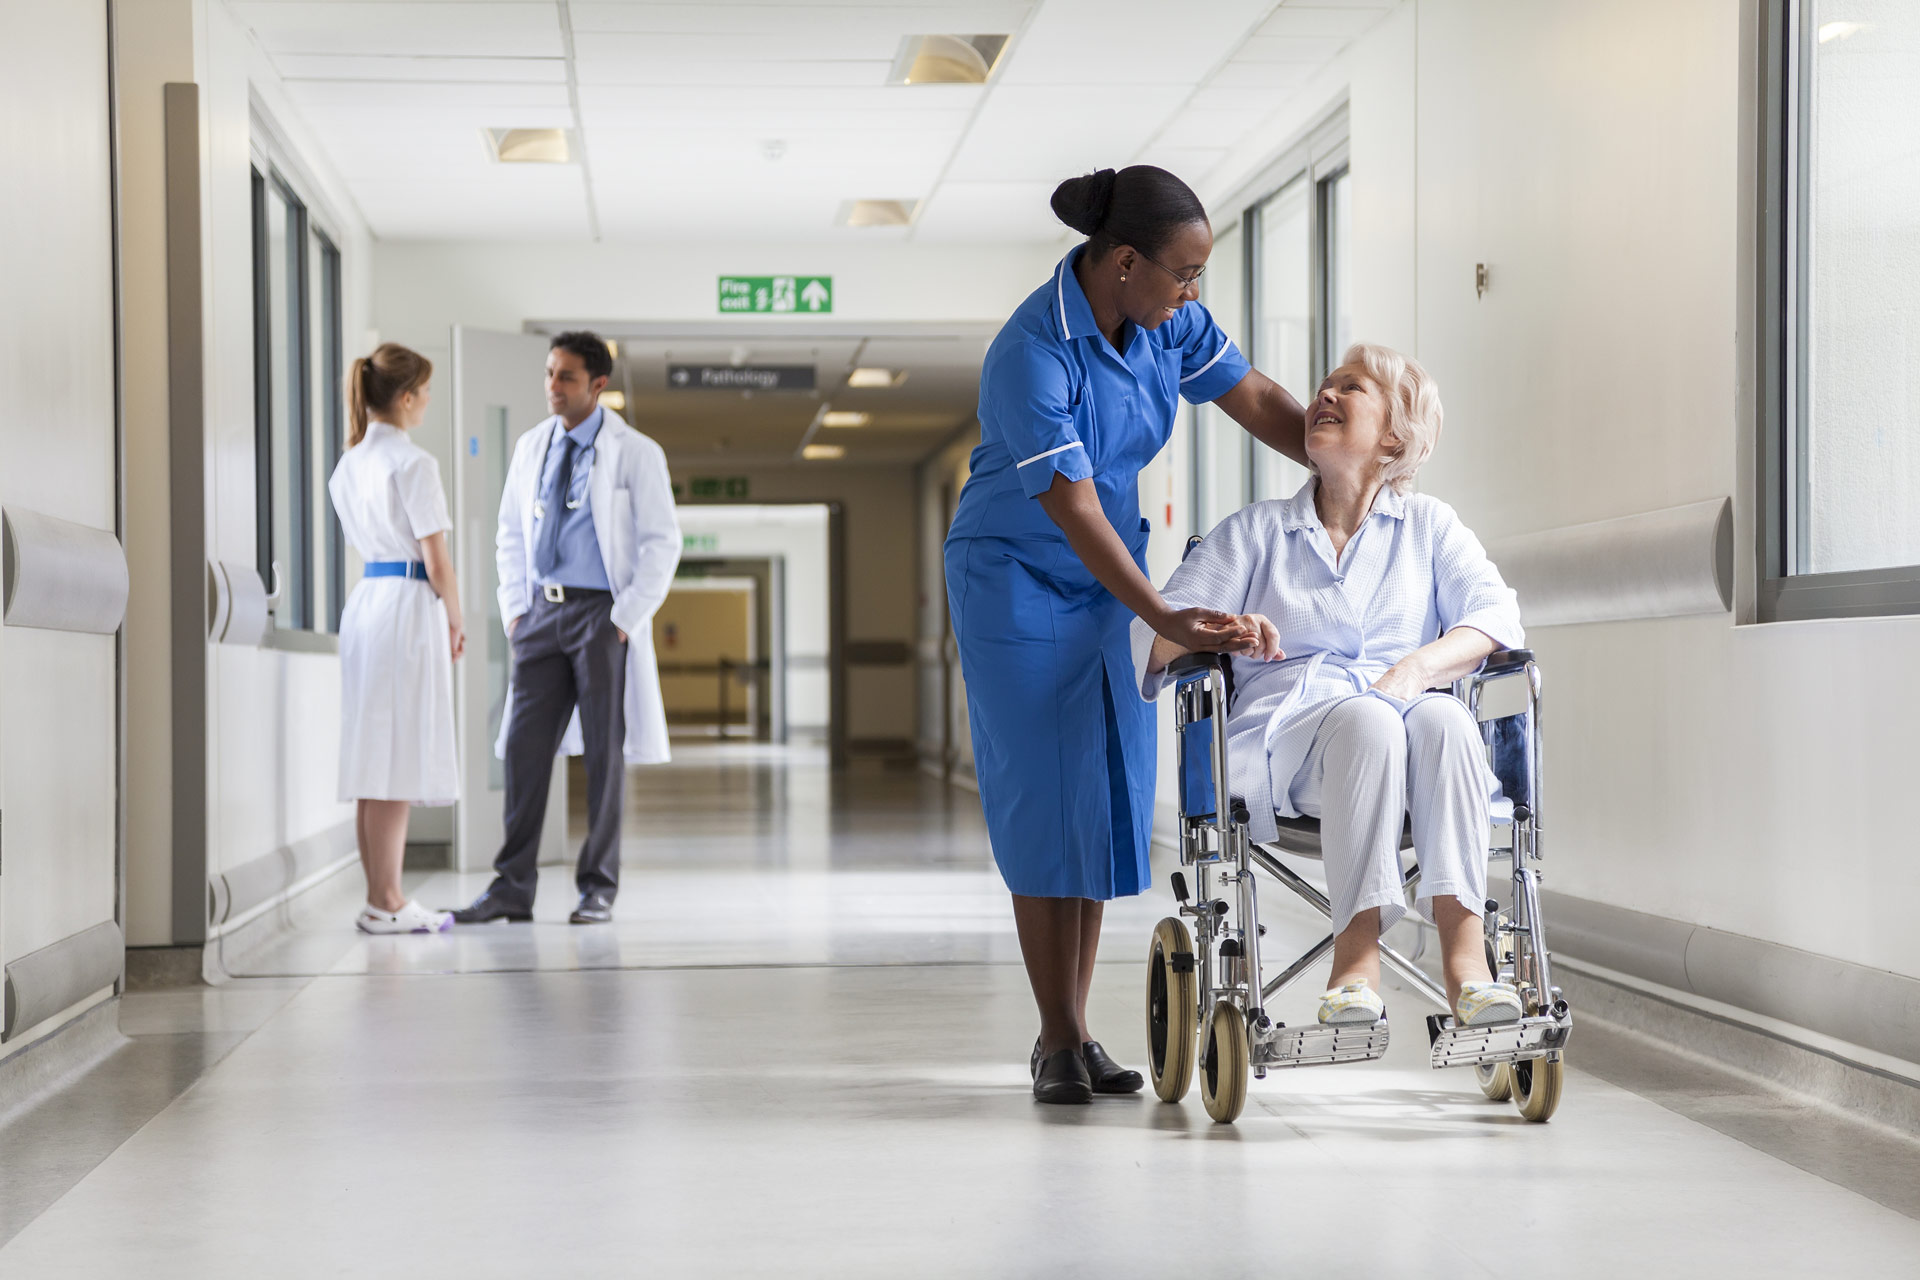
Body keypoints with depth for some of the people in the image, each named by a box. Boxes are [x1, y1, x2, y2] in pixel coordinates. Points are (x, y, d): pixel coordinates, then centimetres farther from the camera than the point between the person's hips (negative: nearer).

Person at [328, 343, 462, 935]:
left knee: (373, 759, 10)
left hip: (365, 599, 8)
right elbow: (436, 559, -13)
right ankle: (387, 902, -2)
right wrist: (455, 620, 3)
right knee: (401, 759, -4)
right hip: (410, 603, -8)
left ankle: (379, 897, 14)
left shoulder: (348, 464, 12)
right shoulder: (413, 463, -12)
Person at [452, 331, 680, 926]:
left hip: (603, 614, -4)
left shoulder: (635, 453, -4)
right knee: (525, 746, 0)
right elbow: (510, 534, 18)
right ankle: (513, 888, 4)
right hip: (542, 611, 4)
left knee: (604, 753, 1)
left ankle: (598, 889, 9)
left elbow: (662, 543, -6)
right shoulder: (531, 447, 11)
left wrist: (626, 619, -12)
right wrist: (514, 610, 7)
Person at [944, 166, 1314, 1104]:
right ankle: (1058, 1043, 1)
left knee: (1109, 797, 5)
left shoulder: (1166, 320, -7)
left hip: (1109, 578, 7)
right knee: (1046, 802, -6)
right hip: (1020, 579, -7)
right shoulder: (1032, 356, -28)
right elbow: (1074, 512, -29)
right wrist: (1169, 623, -34)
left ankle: (1075, 1031, 11)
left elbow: (1256, 401, 2)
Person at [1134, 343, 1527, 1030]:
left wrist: (1418, 669, -17)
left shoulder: (1429, 524, 22)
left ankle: (1463, 944, -45)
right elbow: (1155, 634, 11)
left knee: (1442, 718, -35)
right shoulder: (1254, 531, 22)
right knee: (1365, 720, -35)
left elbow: (1495, 614, 4)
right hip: (1287, 734, -1)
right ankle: (1357, 953, -44)